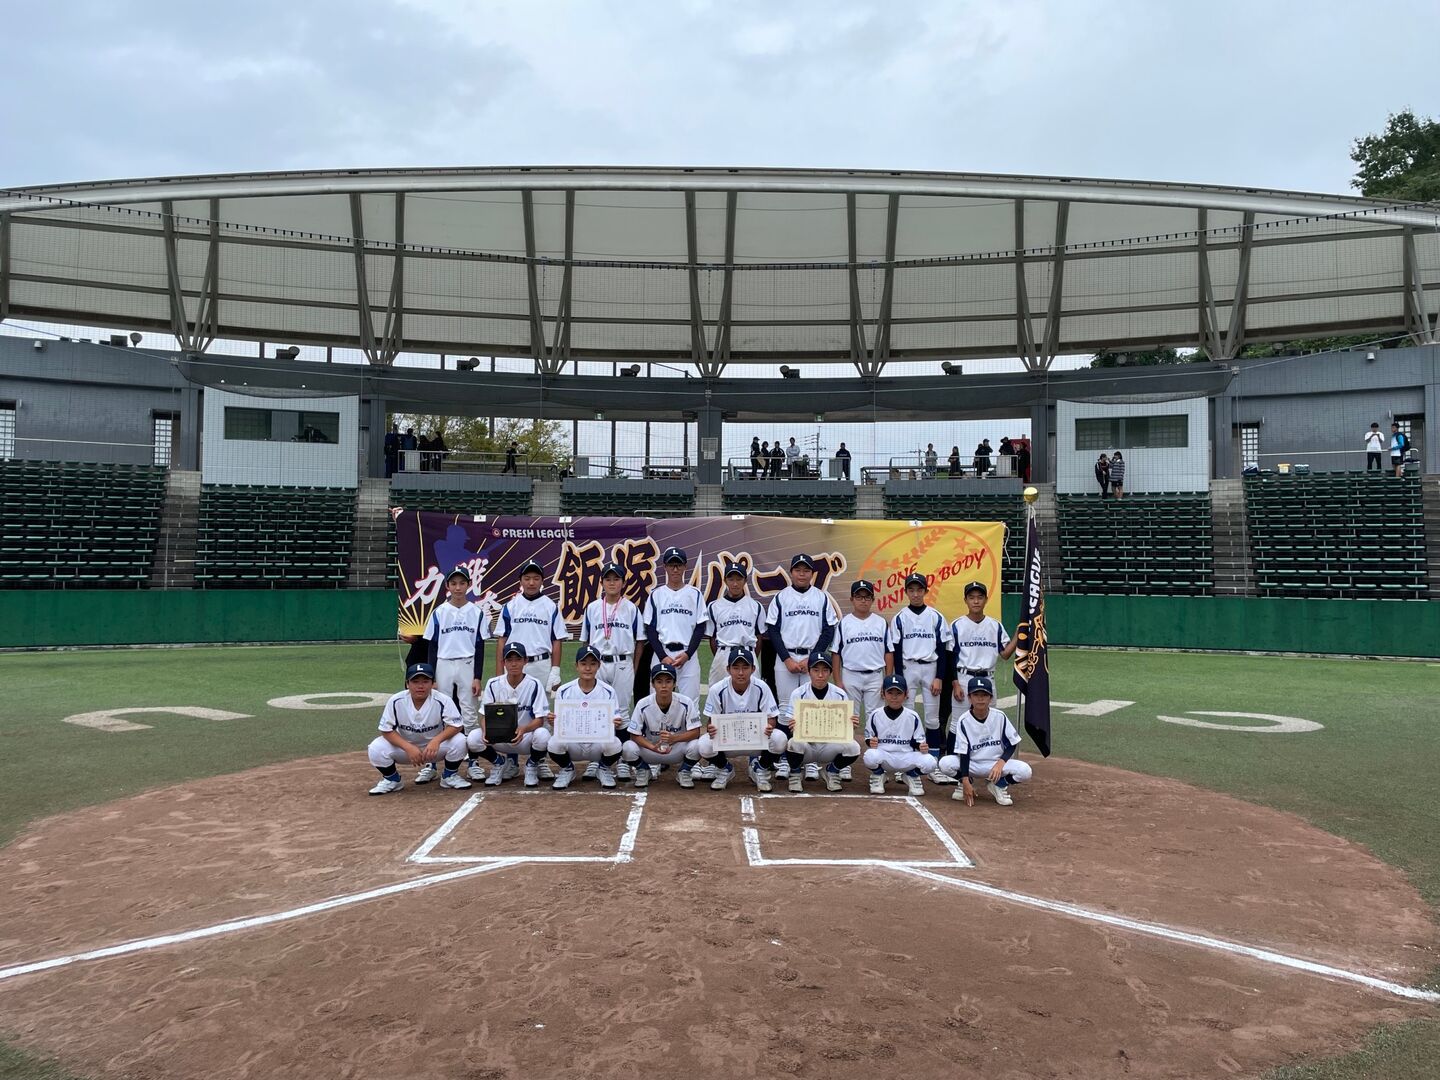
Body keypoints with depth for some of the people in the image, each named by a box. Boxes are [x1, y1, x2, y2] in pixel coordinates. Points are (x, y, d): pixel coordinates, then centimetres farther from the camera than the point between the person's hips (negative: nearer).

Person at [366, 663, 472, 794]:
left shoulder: (442, 701, -22)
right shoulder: (396, 701, -19)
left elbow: (455, 726, -23)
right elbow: (386, 730, -16)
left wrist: (436, 740, -41)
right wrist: (409, 748, -29)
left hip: (435, 745, -1)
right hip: (405, 745, 1)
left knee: (459, 741, -29)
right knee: (376, 749, -25)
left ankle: (450, 776, 1)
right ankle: (392, 779, 6)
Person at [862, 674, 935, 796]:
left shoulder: (913, 717, 0)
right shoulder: (875, 715, -1)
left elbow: (918, 740, 6)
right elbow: (868, 739, 5)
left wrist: (922, 747, -17)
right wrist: (870, 743, -18)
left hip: (907, 758, 1)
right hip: (883, 756, -1)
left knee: (929, 762, -28)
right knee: (871, 756, -36)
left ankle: (911, 775, 9)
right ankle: (878, 775, 3)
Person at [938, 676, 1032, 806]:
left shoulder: (1000, 717, -10)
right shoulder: (964, 721, -13)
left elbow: (1013, 744, -2)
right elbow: (963, 753, -14)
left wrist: (1000, 763, -20)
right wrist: (966, 782, -23)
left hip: (996, 763, 1)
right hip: (972, 765, -1)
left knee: (1024, 771, -27)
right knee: (945, 764, -30)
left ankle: (999, 785, 4)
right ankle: (963, 784, 4)